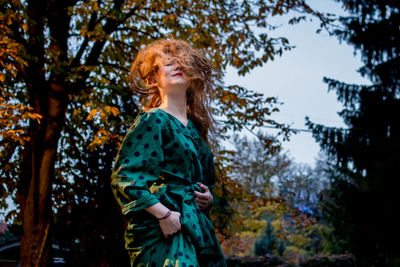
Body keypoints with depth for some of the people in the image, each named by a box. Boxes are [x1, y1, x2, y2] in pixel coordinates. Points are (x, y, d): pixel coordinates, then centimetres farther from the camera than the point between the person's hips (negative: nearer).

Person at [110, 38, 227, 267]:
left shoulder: (194, 128, 20)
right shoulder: (153, 120, -1)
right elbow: (124, 176, -11)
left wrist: (208, 198, 10)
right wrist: (162, 214, -18)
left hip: (197, 228, 7)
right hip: (163, 230, -7)